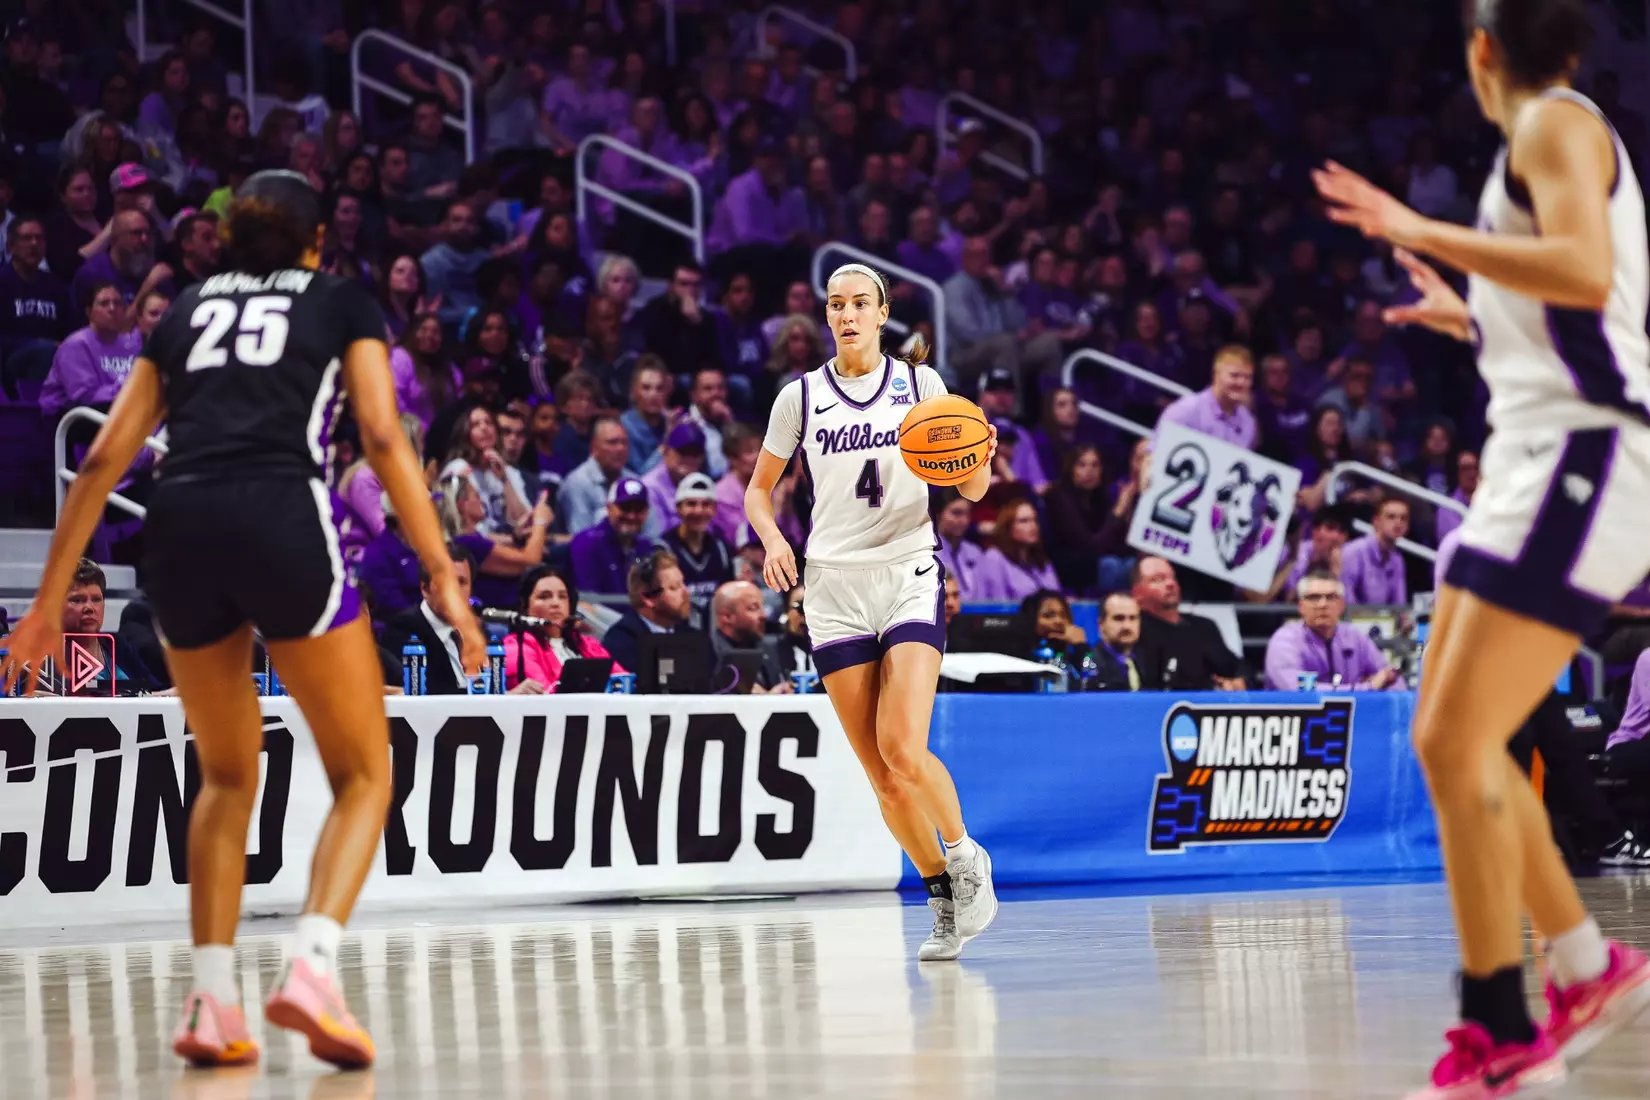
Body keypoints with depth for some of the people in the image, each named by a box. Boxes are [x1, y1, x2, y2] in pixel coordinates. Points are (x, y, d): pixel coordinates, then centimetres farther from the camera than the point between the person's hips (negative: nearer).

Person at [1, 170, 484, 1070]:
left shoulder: (186, 310, 26)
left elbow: (102, 461, 20)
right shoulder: (342, 302, 18)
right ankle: (310, 966, -16)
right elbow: (384, 439, 2)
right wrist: (441, 574, 0)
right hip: (285, 520, -4)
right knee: (363, 773, 7)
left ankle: (210, 1000, 8)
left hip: (179, 526, 4)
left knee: (228, 778, 21)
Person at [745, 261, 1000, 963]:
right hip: (835, 584, 2)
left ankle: (965, 856, 6)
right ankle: (943, 897, 17)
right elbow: (759, 489, 15)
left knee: (904, 751, -19)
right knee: (881, 774, 0)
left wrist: (978, 457, -19)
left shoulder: (919, 382, 3)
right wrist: (772, 540, -5)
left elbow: (973, 490, 5)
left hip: (909, 576, -2)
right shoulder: (801, 397, 5)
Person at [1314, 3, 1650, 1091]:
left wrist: (1418, 231, -20)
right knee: (1448, 740, 11)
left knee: (1458, 743, -15)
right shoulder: (1560, 134, 21)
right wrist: (1472, 318, 37)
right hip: (1543, 458, 10)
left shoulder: (1554, 122, -7)